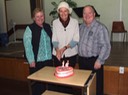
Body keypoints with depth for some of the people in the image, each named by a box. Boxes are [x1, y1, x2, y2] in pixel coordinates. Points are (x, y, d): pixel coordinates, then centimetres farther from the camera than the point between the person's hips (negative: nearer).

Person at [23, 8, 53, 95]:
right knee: (37, 83, 7)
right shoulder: (30, 28, -6)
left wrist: (52, 54, 10)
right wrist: (31, 60, -12)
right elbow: (27, 45, -9)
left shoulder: (48, 27, 9)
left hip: (49, 60, 4)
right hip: (37, 61, -4)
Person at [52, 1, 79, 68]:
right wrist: (57, 50, -19)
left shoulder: (74, 22, -6)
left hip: (71, 54, -1)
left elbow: (76, 39, -6)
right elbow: (54, 39, -1)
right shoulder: (55, 22, -1)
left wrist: (65, 47, -18)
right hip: (57, 55, 1)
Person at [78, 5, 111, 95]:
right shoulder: (81, 26, 9)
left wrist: (99, 61, -19)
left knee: (96, 84, 7)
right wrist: (80, 57, 13)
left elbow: (105, 46, -17)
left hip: (94, 61, -6)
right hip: (82, 60, 6)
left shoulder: (100, 28, -13)